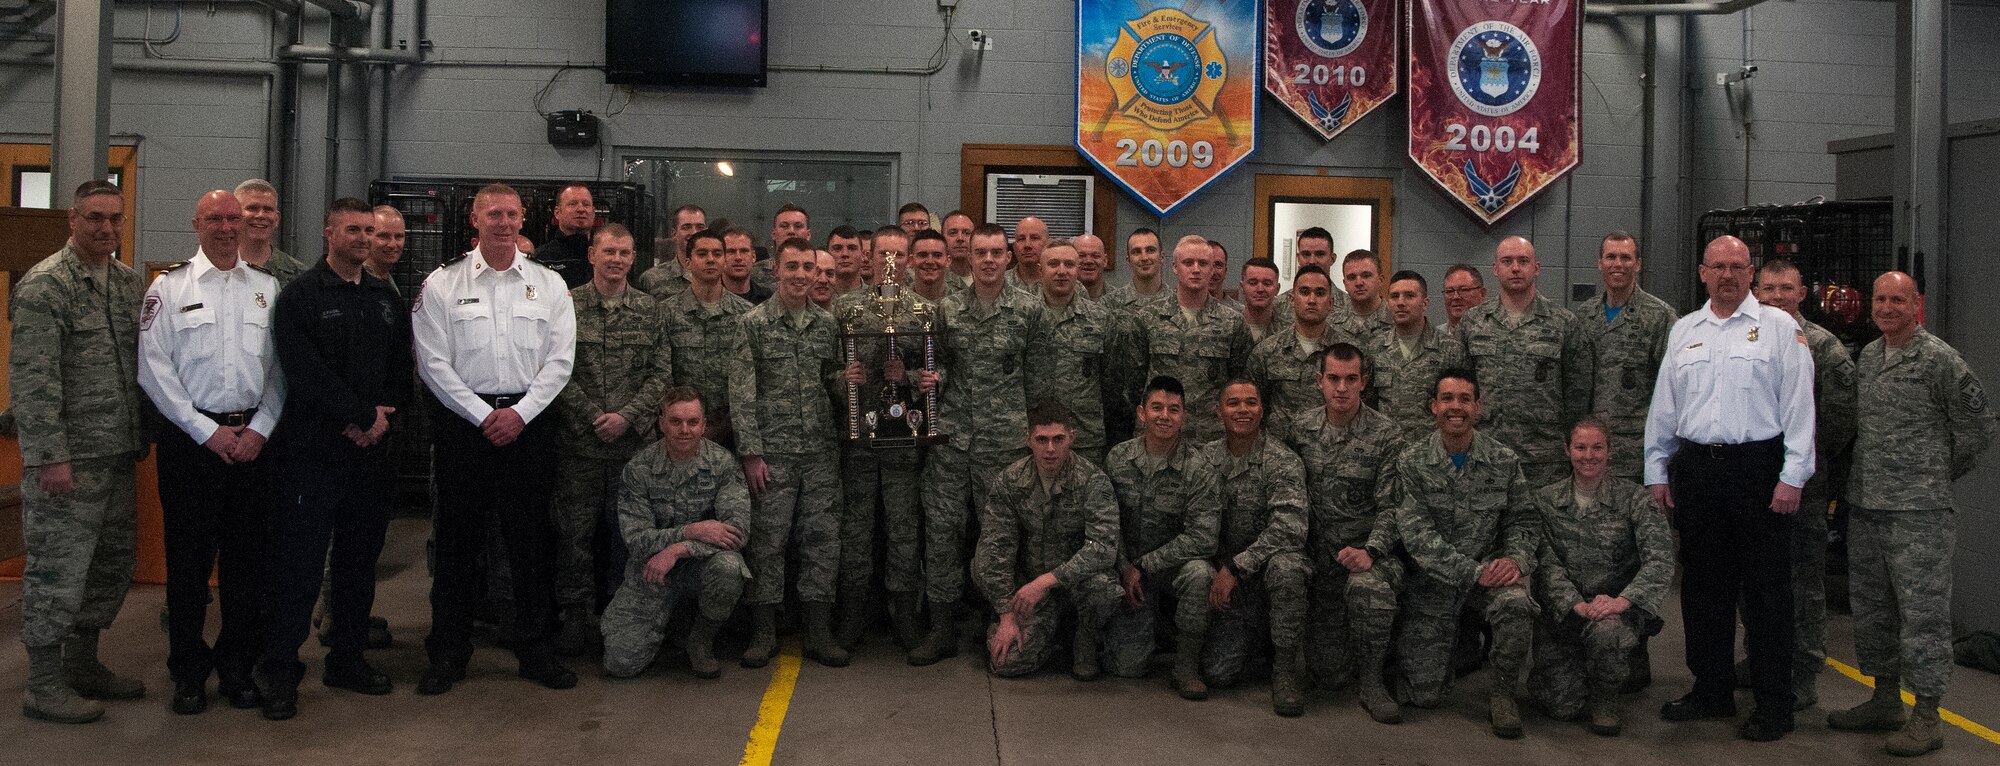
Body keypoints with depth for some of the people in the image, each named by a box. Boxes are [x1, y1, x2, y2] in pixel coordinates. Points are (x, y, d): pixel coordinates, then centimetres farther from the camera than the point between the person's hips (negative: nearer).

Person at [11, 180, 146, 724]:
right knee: (59, 567, -1)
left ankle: (82, 664, 29)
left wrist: (140, 437, 14)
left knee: (114, 562, 15)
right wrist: (50, 455, -20)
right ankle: (44, 686, 10)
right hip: (68, 459, -8)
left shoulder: (128, 282, 12)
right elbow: (32, 378, -16)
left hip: (118, 455, 8)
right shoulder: (45, 285, -10)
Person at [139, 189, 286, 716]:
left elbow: (281, 367, 7)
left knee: (246, 554, 6)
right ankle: (189, 671, 15)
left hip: (253, 436, 2)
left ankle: (237, 664, 18)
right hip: (191, 436, -2)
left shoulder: (267, 287, 9)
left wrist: (260, 429, -4)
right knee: (189, 555, 3)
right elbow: (154, 370, -3)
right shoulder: (169, 288, 3)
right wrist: (209, 432, -9)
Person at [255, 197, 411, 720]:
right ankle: (279, 671, 8)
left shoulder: (387, 299, 14)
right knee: (298, 564, -2)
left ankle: (348, 658, 25)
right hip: (313, 453, -6)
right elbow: (305, 371, -15)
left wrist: (383, 416, -6)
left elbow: (402, 366, 11)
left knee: (360, 560, 13)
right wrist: (363, 414, -14)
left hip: (372, 451, 6)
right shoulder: (301, 297, -4)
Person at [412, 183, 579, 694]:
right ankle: (448, 654, 15)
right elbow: (433, 363, -2)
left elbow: (560, 360, 2)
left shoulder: (548, 284, 7)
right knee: (458, 538, 4)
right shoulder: (443, 284, 3)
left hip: (530, 420, 1)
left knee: (531, 537, 5)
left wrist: (519, 413, -8)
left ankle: (534, 648, 16)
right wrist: (483, 416, -9)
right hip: (465, 421, -1)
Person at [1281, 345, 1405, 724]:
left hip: (1367, 549, -3)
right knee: (1328, 672, -1)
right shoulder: (1300, 428, 4)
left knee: (1367, 584, -40)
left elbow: (1391, 507, -11)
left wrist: (1370, 551, -26)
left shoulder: (1386, 434, -6)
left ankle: (1371, 681, -17)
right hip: (1319, 555, 3)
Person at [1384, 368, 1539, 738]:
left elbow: (1524, 519, 5)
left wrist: (1515, 558, -17)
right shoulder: (1411, 462, -7)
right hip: (1431, 580, -1)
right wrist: (1473, 573, -24)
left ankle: (1504, 694, -10)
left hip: (1489, 567, 1)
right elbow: (1417, 534, -15)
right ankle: (1455, 645, 32)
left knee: (1516, 606, -36)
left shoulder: (1504, 461, 0)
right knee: (1425, 695, -3)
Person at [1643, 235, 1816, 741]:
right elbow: (1662, 407, 16)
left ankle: (1774, 706, 8)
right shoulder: (1683, 331, 14)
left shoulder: (1778, 326, 2)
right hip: (1696, 468, 4)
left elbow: (1798, 404, -4)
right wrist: (1657, 472, 12)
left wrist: (1792, 475, -10)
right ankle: (1712, 691, 22)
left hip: (1759, 467, -4)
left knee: (1766, 587, -1)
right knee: (1703, 585, 10)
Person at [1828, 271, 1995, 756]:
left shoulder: (1940, 360, -8)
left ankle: (1926, 717, 3)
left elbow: (1978, 428, -3)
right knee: (1871, 605, 14)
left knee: (1922, 610, -4)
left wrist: (1938, 476, 3)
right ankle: (1885, 701, 26)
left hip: (1918, 511, -7)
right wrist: (1863, 481, 15)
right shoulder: (1867, 355, 12)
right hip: (1864, 506, 7)